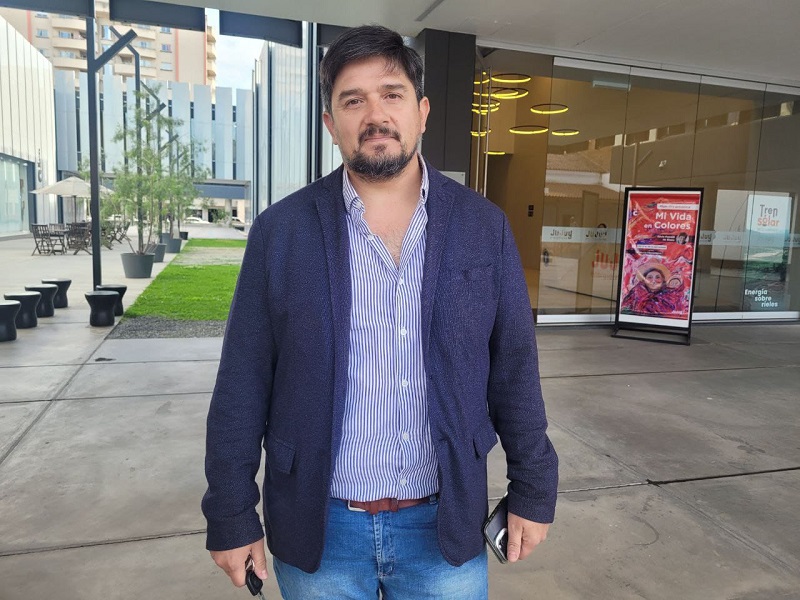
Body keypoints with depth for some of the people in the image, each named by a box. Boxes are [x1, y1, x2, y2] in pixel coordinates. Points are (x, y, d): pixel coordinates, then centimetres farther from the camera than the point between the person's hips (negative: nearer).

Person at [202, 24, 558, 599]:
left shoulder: (484, 226, -4)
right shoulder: (281, 230, -8)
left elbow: (514, 369, 1)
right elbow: (243, 384, -5)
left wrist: (533, 490, 3)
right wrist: (231, 515, -1)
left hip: (445, 524, 1)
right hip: (317, 526, 0)